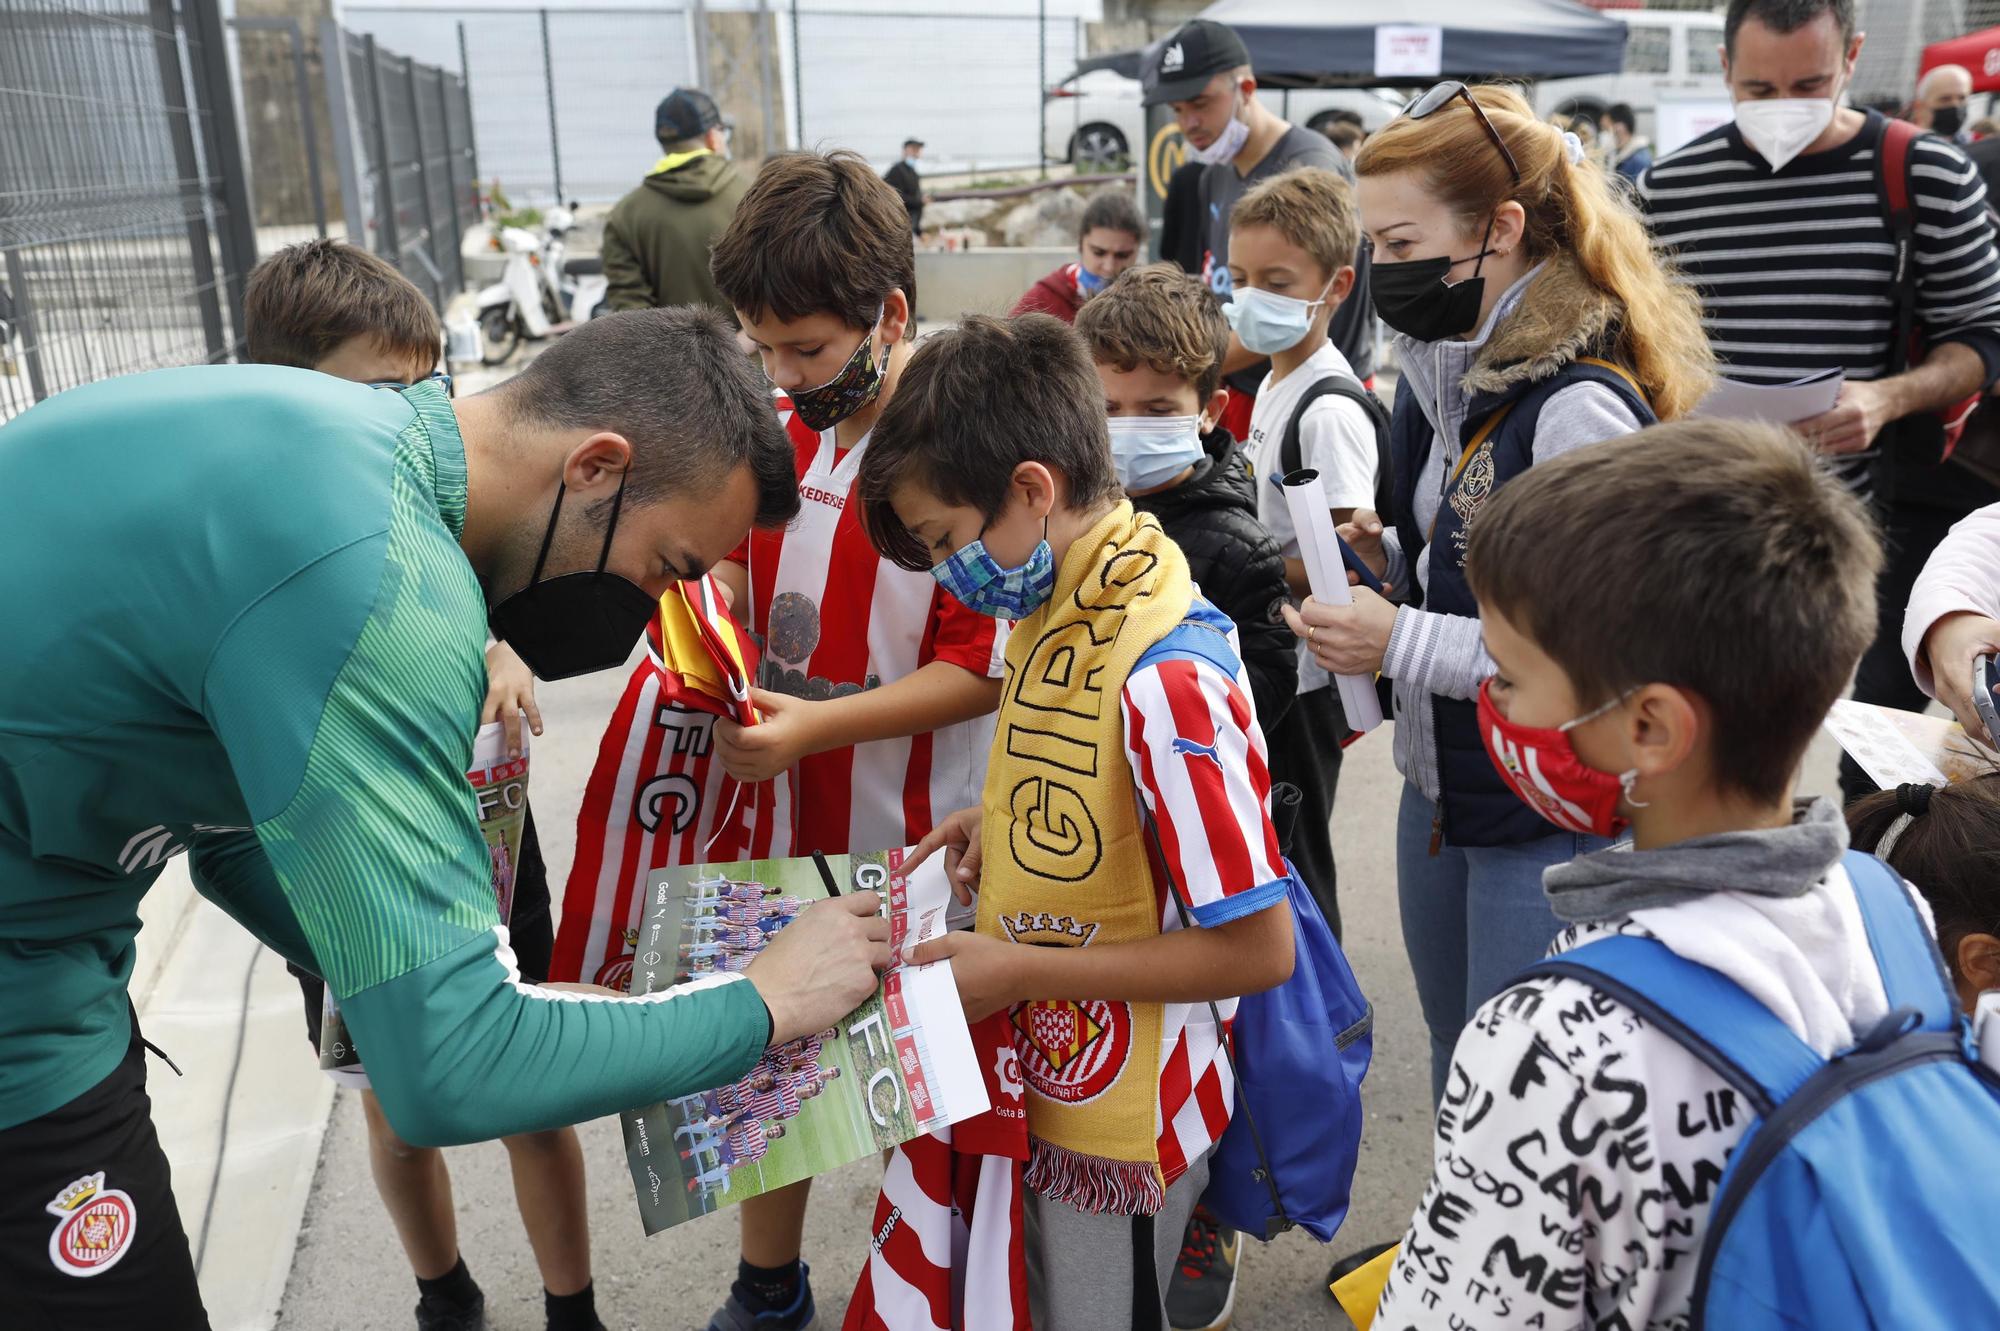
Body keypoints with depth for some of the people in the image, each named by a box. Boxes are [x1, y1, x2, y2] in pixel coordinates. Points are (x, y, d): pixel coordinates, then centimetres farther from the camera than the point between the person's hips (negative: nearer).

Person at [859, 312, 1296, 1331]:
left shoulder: (1166, 674, -30)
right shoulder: (1052, 604, -3)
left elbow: (1257, 947, -25)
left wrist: (1024, 969, -22)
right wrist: (1007, 821, -3)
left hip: (1117, 1121, -8)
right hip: (1037, 1074, 8)